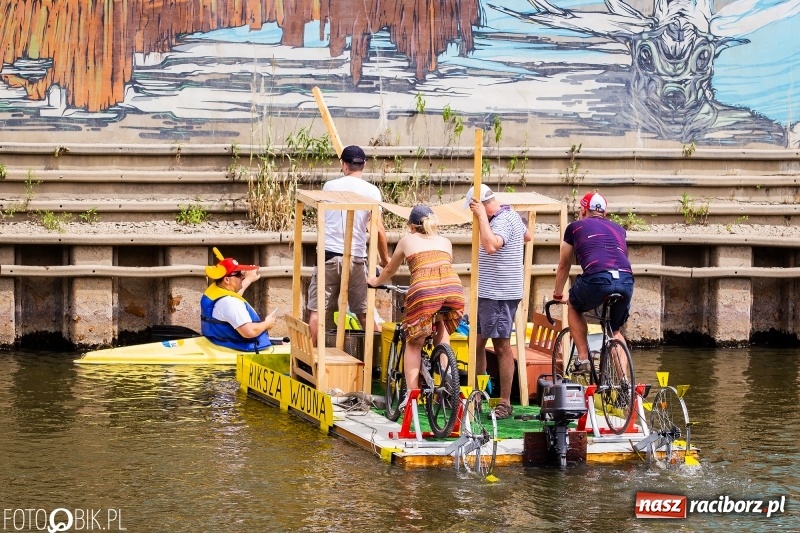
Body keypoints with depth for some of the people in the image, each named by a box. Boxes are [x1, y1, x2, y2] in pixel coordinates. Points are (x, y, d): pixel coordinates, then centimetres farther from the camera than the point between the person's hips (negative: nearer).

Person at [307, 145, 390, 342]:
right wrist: (384, 258, 8)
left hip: (329, 255, 0)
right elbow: (379, 230, -6)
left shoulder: (329, 186, 4)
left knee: (317, 310, 5)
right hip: (356, 259, 0)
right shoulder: (371, 191, -2)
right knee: (364, 313, 8)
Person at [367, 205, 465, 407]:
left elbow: (390, 270, 38)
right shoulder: (445, 242, 30)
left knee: (413, 344, 14)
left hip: (423, 290, -3)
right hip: (453, 288, 3)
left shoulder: (407, 240, 25)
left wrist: (376, 282, 58)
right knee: (442, 327, 32)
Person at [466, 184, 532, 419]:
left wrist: (482, 216, -30)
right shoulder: (511, 215, 14)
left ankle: (505, 403, 1)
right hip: (487, 293, 10)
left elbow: (491, 246, -37)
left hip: (500, 295, -10)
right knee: (477, 343, 13)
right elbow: (527, 236, 31)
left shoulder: (503, 220, -18)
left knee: (502, 347, -4)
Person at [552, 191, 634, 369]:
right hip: (626, 281, 3)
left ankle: (583, 360, 18)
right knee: (616, 331, 27)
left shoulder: (576, 226, 24)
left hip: (597, 278, -3)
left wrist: (558, 294, 50)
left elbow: (564, 266, 34)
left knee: (574, 306, 29)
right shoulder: (618, 228, 32)